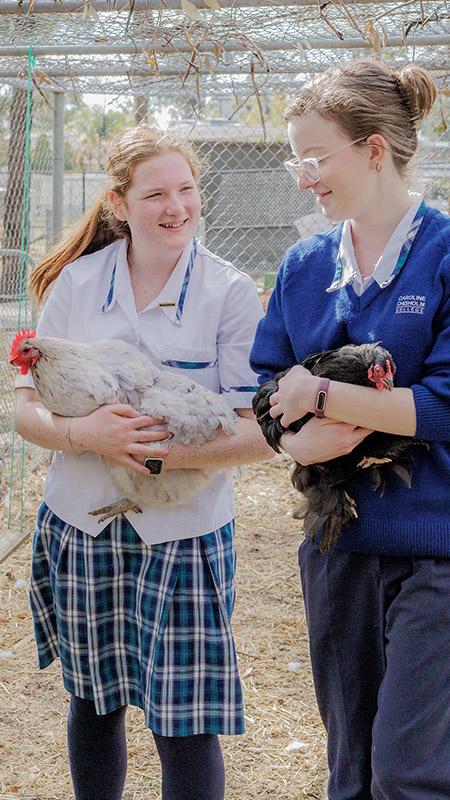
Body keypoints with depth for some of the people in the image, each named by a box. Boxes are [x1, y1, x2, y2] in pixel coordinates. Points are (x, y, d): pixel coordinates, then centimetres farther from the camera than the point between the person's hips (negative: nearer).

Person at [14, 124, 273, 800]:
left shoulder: (230, 292, -5)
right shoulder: (76, 283, 2)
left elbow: (261, 432, -9)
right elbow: (27, 409, 2)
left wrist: (172, 451, -25)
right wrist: (82, 433, -19)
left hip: (185, 534, -2)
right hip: (82, 527, 3)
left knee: (186, 725, -3)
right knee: (92, 703, 17)